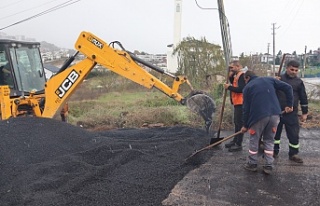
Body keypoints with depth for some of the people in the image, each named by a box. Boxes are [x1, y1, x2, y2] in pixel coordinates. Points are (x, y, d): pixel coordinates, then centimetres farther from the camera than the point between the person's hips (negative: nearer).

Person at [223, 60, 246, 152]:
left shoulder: (242, 75, -15)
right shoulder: (236, 75, 16)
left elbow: (241, 89, -24)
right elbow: (235, 86, 17)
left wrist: (229, 87, -17)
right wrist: (230, 77, 5)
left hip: (241, 103, -10)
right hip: (237, 103, 10)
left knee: (239, 123, -6)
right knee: (236, 122, 17)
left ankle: (239, 144, -2)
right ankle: (235, 141, 27)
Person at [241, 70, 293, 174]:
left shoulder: (247, 87, 9)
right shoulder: (269, 79, 17)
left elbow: (246, 108, 7)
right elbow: (288, 87, 9)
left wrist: (245, 125, 15)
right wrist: (289, 104, 13)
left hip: (259, 116, -3)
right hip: (275, 114, 3)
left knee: (254, 140, 15)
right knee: (269, 140, 16)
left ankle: (252, 164, 23)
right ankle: (268, 166, 16)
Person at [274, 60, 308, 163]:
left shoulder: (299, 82, 2)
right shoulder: (278, 78, 2)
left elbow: (303, 98, 5)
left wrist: (304, 113, 5)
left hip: (292, 113, 0)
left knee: (293, 134, 2)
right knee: (275, 132, 10)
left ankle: (293, 154, 17)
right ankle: (274, 151, 25)